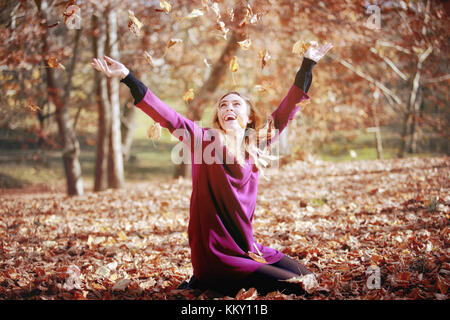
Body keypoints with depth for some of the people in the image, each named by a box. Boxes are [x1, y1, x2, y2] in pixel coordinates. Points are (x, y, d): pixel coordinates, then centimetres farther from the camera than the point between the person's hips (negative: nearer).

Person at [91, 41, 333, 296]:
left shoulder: (254, 148, 8)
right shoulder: (205, 140, -4)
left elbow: (286, 110, 14)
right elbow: (168, 117, -14)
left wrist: (308, 64, 18)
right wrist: (127, 76, -22)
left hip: (248, 249, 6)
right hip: (215, 254, -6)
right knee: (292, 287, -13)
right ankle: (208, 283, 3)